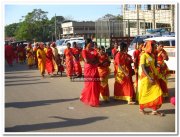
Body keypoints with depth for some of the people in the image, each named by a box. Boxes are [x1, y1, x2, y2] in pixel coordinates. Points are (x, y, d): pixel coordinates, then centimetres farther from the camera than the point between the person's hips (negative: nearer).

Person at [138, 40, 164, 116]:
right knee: (145, 93, 4)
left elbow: (153, 66, 15)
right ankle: (141, 108, 22)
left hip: (153, 77, 7)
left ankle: (154, 110, 5)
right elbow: (143, 68, -18)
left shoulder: (152, 55, 12)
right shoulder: (144, 55, -11)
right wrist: (149, 78, -23)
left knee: (156, 92, 0)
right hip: (145, 77, -7)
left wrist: (156, 76, 6)